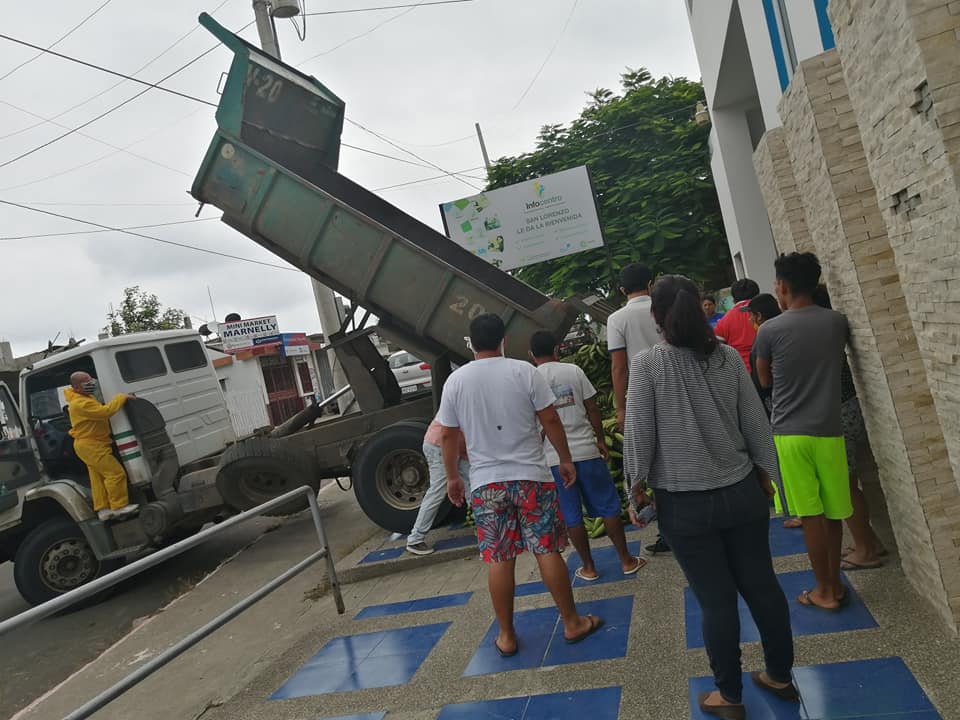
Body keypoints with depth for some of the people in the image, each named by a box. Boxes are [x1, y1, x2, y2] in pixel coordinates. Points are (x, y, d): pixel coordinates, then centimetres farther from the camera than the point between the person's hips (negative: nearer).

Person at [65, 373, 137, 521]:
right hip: (91, 445, -11)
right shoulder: (81, 404, -23)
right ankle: (119, 506, -8)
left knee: (98, 477, 13)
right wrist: (122, 397, -27)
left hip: (91, 445, 11)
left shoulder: (85, 398, 12)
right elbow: (105, 411, -34)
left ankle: (102, 509, 17)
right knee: (116, 472, -12)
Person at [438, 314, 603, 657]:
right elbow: (549, 419, -5)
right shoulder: (524, 371, -5)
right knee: (547, 551, 8)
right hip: (530, 476, -1)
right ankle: (572, 622, 19)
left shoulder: (455, 380, 0)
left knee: (498, 560, 7)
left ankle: (507, 636, 18)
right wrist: (565, 458, 8)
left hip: (486, 484, 1)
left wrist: (452, 477, 15)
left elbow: (449, 435, 4)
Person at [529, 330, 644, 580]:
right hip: (585, 450, 0)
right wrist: (601, 440, 10)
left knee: (571, 516, 9)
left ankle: (588, 567, 19)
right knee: (608, 505, 11)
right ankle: (626, 560, 19)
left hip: (553, 458, 0)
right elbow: (592, 408, 1)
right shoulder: (573, 371, 1)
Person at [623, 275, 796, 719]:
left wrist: (637, 484, 1)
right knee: (761, 584, 17)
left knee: (716, 599, 7)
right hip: (741, 492, 4)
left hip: (685, 503, -4)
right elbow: (756, 423, 3)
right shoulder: (728, 356, -2)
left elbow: (638, 432, -12)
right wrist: (767, 473, 16)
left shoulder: (646, 364, -13)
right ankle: (781, 676, 35)